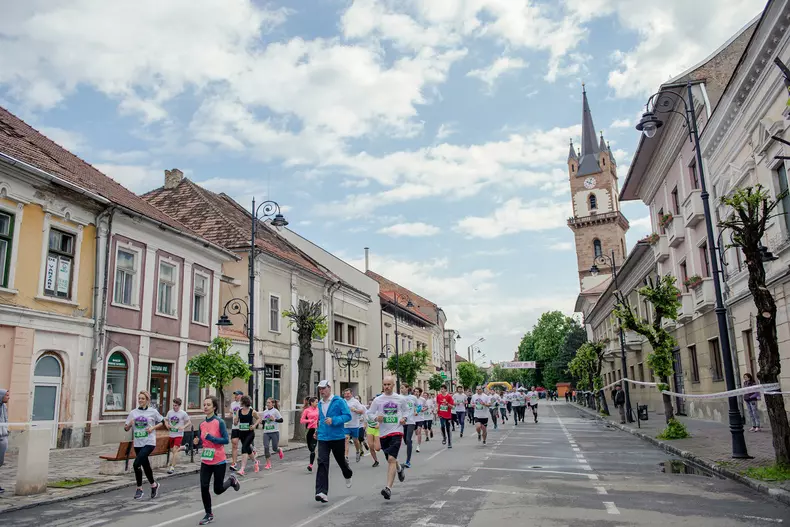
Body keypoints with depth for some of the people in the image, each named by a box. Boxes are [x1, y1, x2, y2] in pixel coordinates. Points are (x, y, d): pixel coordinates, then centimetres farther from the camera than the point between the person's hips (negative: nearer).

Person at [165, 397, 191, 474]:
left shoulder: (183, 413, -9)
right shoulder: (170, 412, 1)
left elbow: (189, 422, -2)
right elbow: (165, 420, 14)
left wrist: (183, 427, -19)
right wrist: (167, 425, -7)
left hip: (179, 434, -5)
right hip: (171, 434, 5)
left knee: (175, 450, -14)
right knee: (172, 450, 16)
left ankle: (172, 467, -9)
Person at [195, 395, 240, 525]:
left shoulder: (220, 422, -14)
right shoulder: (202, 424, 2)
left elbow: (226, 440, -16)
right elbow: (202, 440, 12)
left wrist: (211, 437, -27)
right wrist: (196, 442, -10)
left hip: (219, 461, -4)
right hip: (205, 461, 4)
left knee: (218, 490, 5)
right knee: (204, 487, -2)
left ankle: (231, 480, 38)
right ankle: (209, 515, 17)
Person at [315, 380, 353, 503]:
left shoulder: (339, 401, -9)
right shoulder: (320, 404, 9)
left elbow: (348, 415, -15)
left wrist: (333, 420, -25)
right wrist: (319, 429, 14)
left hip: (338, 437, -3)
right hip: (323, 438, 4)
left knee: (341, 460, 16)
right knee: (322, 463, -12)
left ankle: (348, 476, 50)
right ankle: (322, 492, -18)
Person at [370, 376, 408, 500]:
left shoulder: (400, 399, 2)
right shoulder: (377, 400, 2)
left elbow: (406, 410, 18)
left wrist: (404, 418, -2)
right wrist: (376, 418, -14)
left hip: (396, 431, -2)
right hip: (383, 433, 2)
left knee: (391, 459, -17)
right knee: (390, 460, 15)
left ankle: (388, 488, -18)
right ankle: (400, 469, 50)